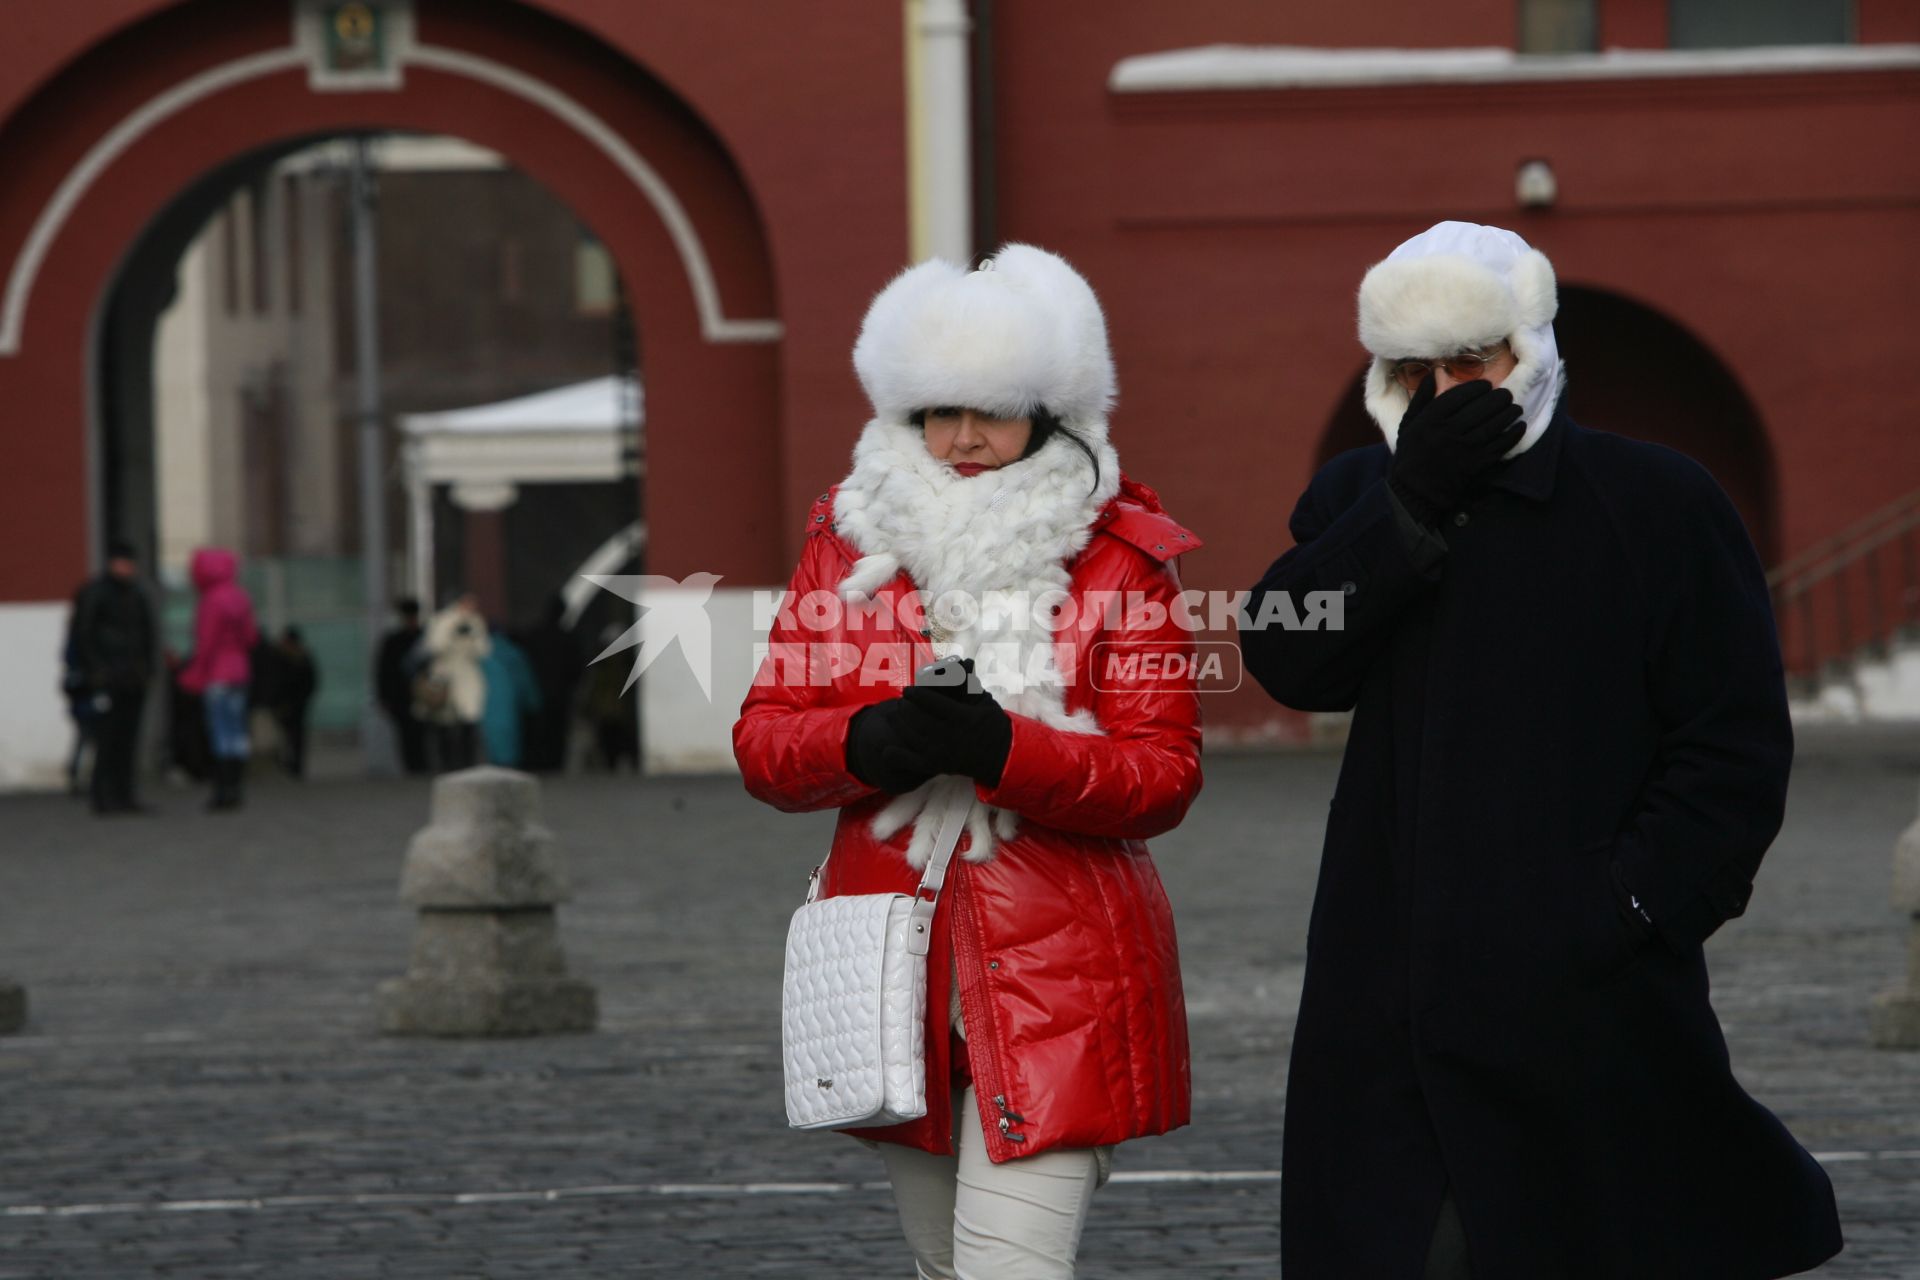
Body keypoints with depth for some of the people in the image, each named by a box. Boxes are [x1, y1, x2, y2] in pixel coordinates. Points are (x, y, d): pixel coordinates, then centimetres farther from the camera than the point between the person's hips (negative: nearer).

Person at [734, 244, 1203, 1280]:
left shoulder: (1118, 554, -1)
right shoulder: (850, 537, 9)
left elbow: (1163, 776, -7)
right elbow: (762, 743, 6)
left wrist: (1004, 749, -23)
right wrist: (868, 743, -17)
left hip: (1057, 967, -4)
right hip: (895, 960, 4)